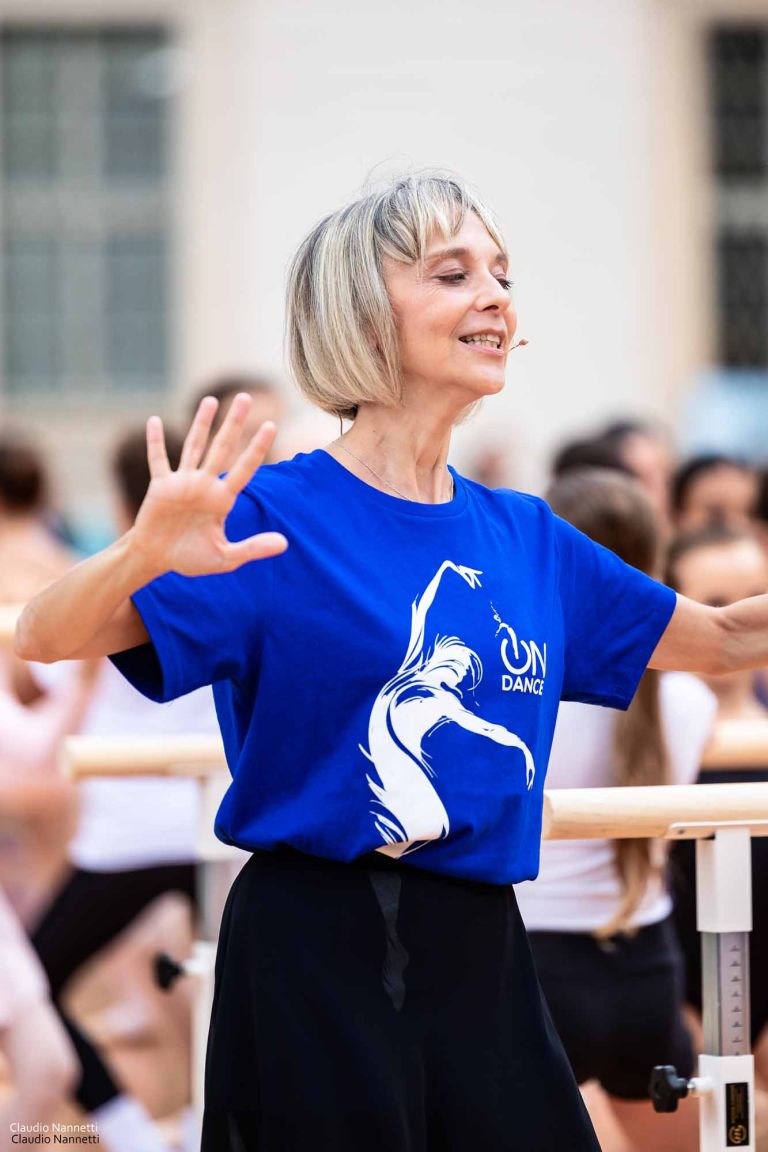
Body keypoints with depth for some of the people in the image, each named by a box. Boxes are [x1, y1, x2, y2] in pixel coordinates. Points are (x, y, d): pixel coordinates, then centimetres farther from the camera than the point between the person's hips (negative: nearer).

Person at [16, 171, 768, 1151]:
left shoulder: (526, 538, 11)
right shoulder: (278, 515, -6)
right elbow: (46, 637, -16)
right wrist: (142, 555, -35)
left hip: (483, 958, 6)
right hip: (320, 958, -6)